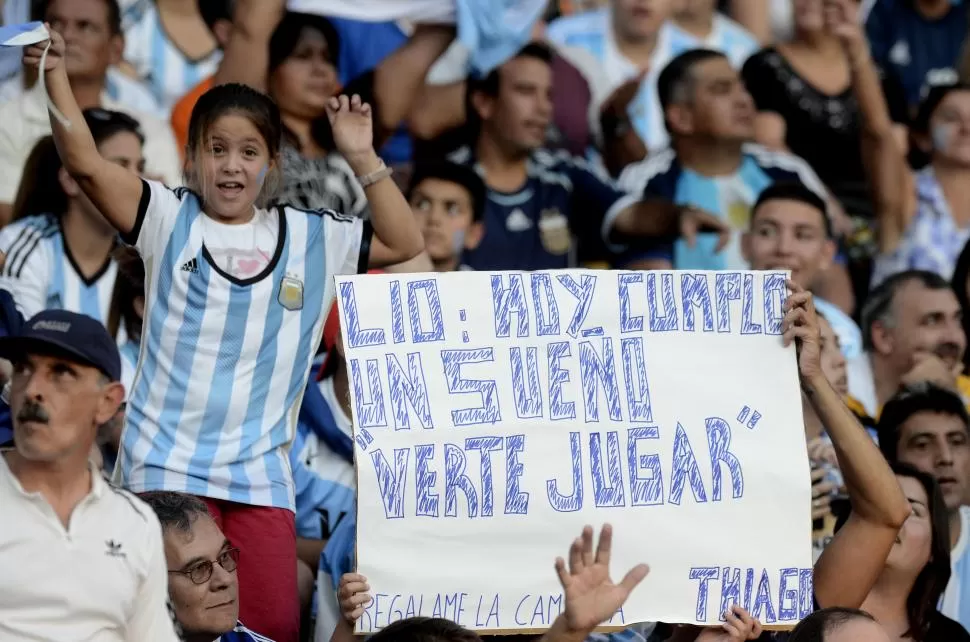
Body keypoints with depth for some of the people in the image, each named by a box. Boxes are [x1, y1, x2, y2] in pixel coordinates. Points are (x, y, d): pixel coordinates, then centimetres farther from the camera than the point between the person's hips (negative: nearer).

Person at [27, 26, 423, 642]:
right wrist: (56, 75, -20)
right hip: (165, 463, -2)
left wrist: (362, 158, -1)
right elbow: (86, 164, -8)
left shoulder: (310, 238, 10)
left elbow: (406, 243, 9)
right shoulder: (171, 220, 3)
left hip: (259, 472, 2)